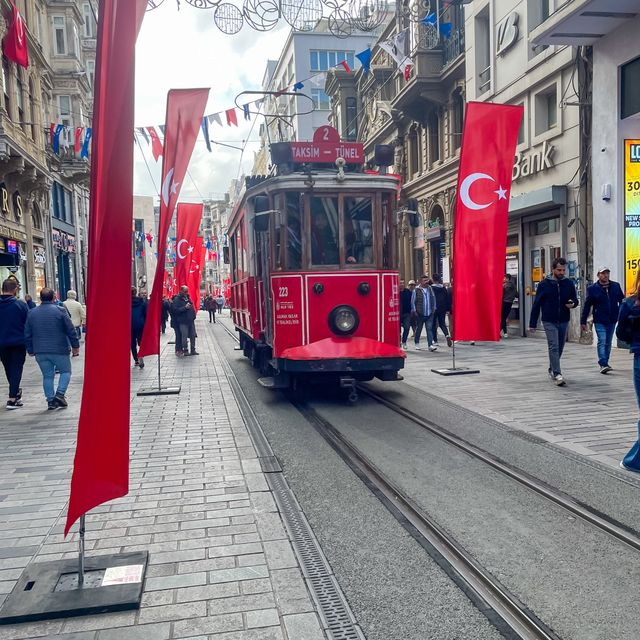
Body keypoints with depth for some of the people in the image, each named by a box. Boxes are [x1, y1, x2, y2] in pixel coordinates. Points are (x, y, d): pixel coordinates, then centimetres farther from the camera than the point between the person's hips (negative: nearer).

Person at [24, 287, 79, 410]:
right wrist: (75, 346, 4)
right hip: (59, 350, -4)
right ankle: (60, 394, -5)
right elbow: (71, 331, -6)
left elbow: (27, 334, 11)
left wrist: (30, 350, 20)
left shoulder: (32, 313, 5)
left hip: (40, 352, 4)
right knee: (65, 371, 12)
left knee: (47, 376, 11)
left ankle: (51, 400, 10)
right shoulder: (60, 311, -8)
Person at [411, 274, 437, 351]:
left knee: (429, 329, -5)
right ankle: (417, 343, 27)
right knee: (418, 329, 10)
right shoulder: (416, 290, -5)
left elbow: (433, 299, 17)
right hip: (420, 313, -2)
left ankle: (430, 345, -10)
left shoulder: (430, 289, 8)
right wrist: (414, 311, -6)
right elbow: (413, 301, -3)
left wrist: (434, 308, 11)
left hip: (429, 313, 3)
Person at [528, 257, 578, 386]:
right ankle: (557, 374, -16)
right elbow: (536, 305, -2)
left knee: (559, 348, 13)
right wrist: (532, 324, -4)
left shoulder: (569, 284, 4)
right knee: (554, 347, -13)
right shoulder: (544, 284, -4)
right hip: (549, 322, -4)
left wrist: (573, 303, -14)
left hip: (563, 322, 4)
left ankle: (552, 370, 32)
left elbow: (575, 299, 13)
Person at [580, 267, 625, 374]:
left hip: (612, 320, 4)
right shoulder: (592, 289, -3)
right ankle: (603, 364, -15)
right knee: (602, 341, -13)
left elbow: (622, 301, 13)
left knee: (608, 343, 12)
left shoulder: (616, 286, 6)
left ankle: (604, 364, 22)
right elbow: (587, 306, -1)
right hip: (599, 321, -4)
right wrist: (583, 322, -2)